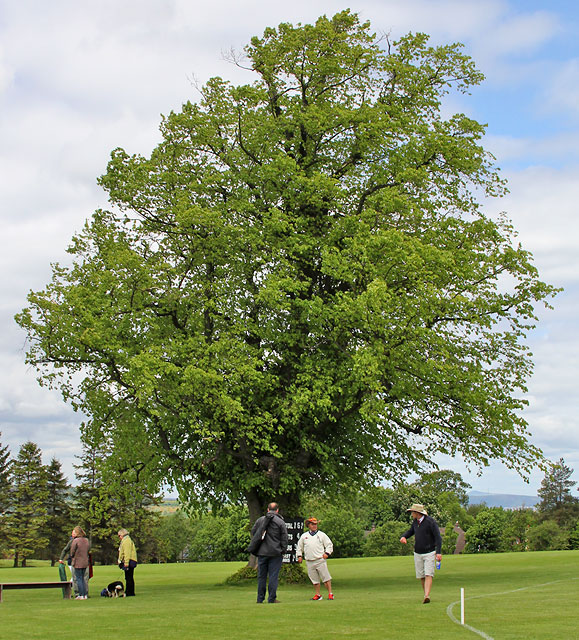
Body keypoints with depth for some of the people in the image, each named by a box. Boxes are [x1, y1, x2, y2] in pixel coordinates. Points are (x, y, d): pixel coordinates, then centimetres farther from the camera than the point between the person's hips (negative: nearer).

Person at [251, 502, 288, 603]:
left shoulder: (259, 520, 4)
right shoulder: (280, 522, -5)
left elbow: (253, 532, 12)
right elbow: (284, 538, -6)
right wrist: (283, 550, 3)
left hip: (262, 552, 3)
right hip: (275, 553, -3)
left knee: (261, 576, 10)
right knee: (273, 576, 0)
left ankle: (260, 598, 12)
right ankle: (272, 598, -1)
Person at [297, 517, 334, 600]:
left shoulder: (321, 535, 8)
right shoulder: (304, 536, 14)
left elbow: (329, 545, 9)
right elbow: (299, 547, 23)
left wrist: (327, 553, -5)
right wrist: (299, 555, 10)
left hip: (320, 560, -3)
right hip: (309, 561, 3)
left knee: (326, 577, -7)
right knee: (314, 579, 6)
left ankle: (330, 594, -3)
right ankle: (318, 595, 14)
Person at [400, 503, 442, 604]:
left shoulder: (431, 522, -14)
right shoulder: (415, 521, 6)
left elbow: (438, 537, -14)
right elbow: (411, 531, 25)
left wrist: (439, 552, -24)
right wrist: (404, 537, 3)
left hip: (429, 553, -6)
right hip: (418, 553, 6)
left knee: (428, 575, -15)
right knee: (421, 576, 6)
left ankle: (427, 596, -24)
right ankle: (426, 594, 18)